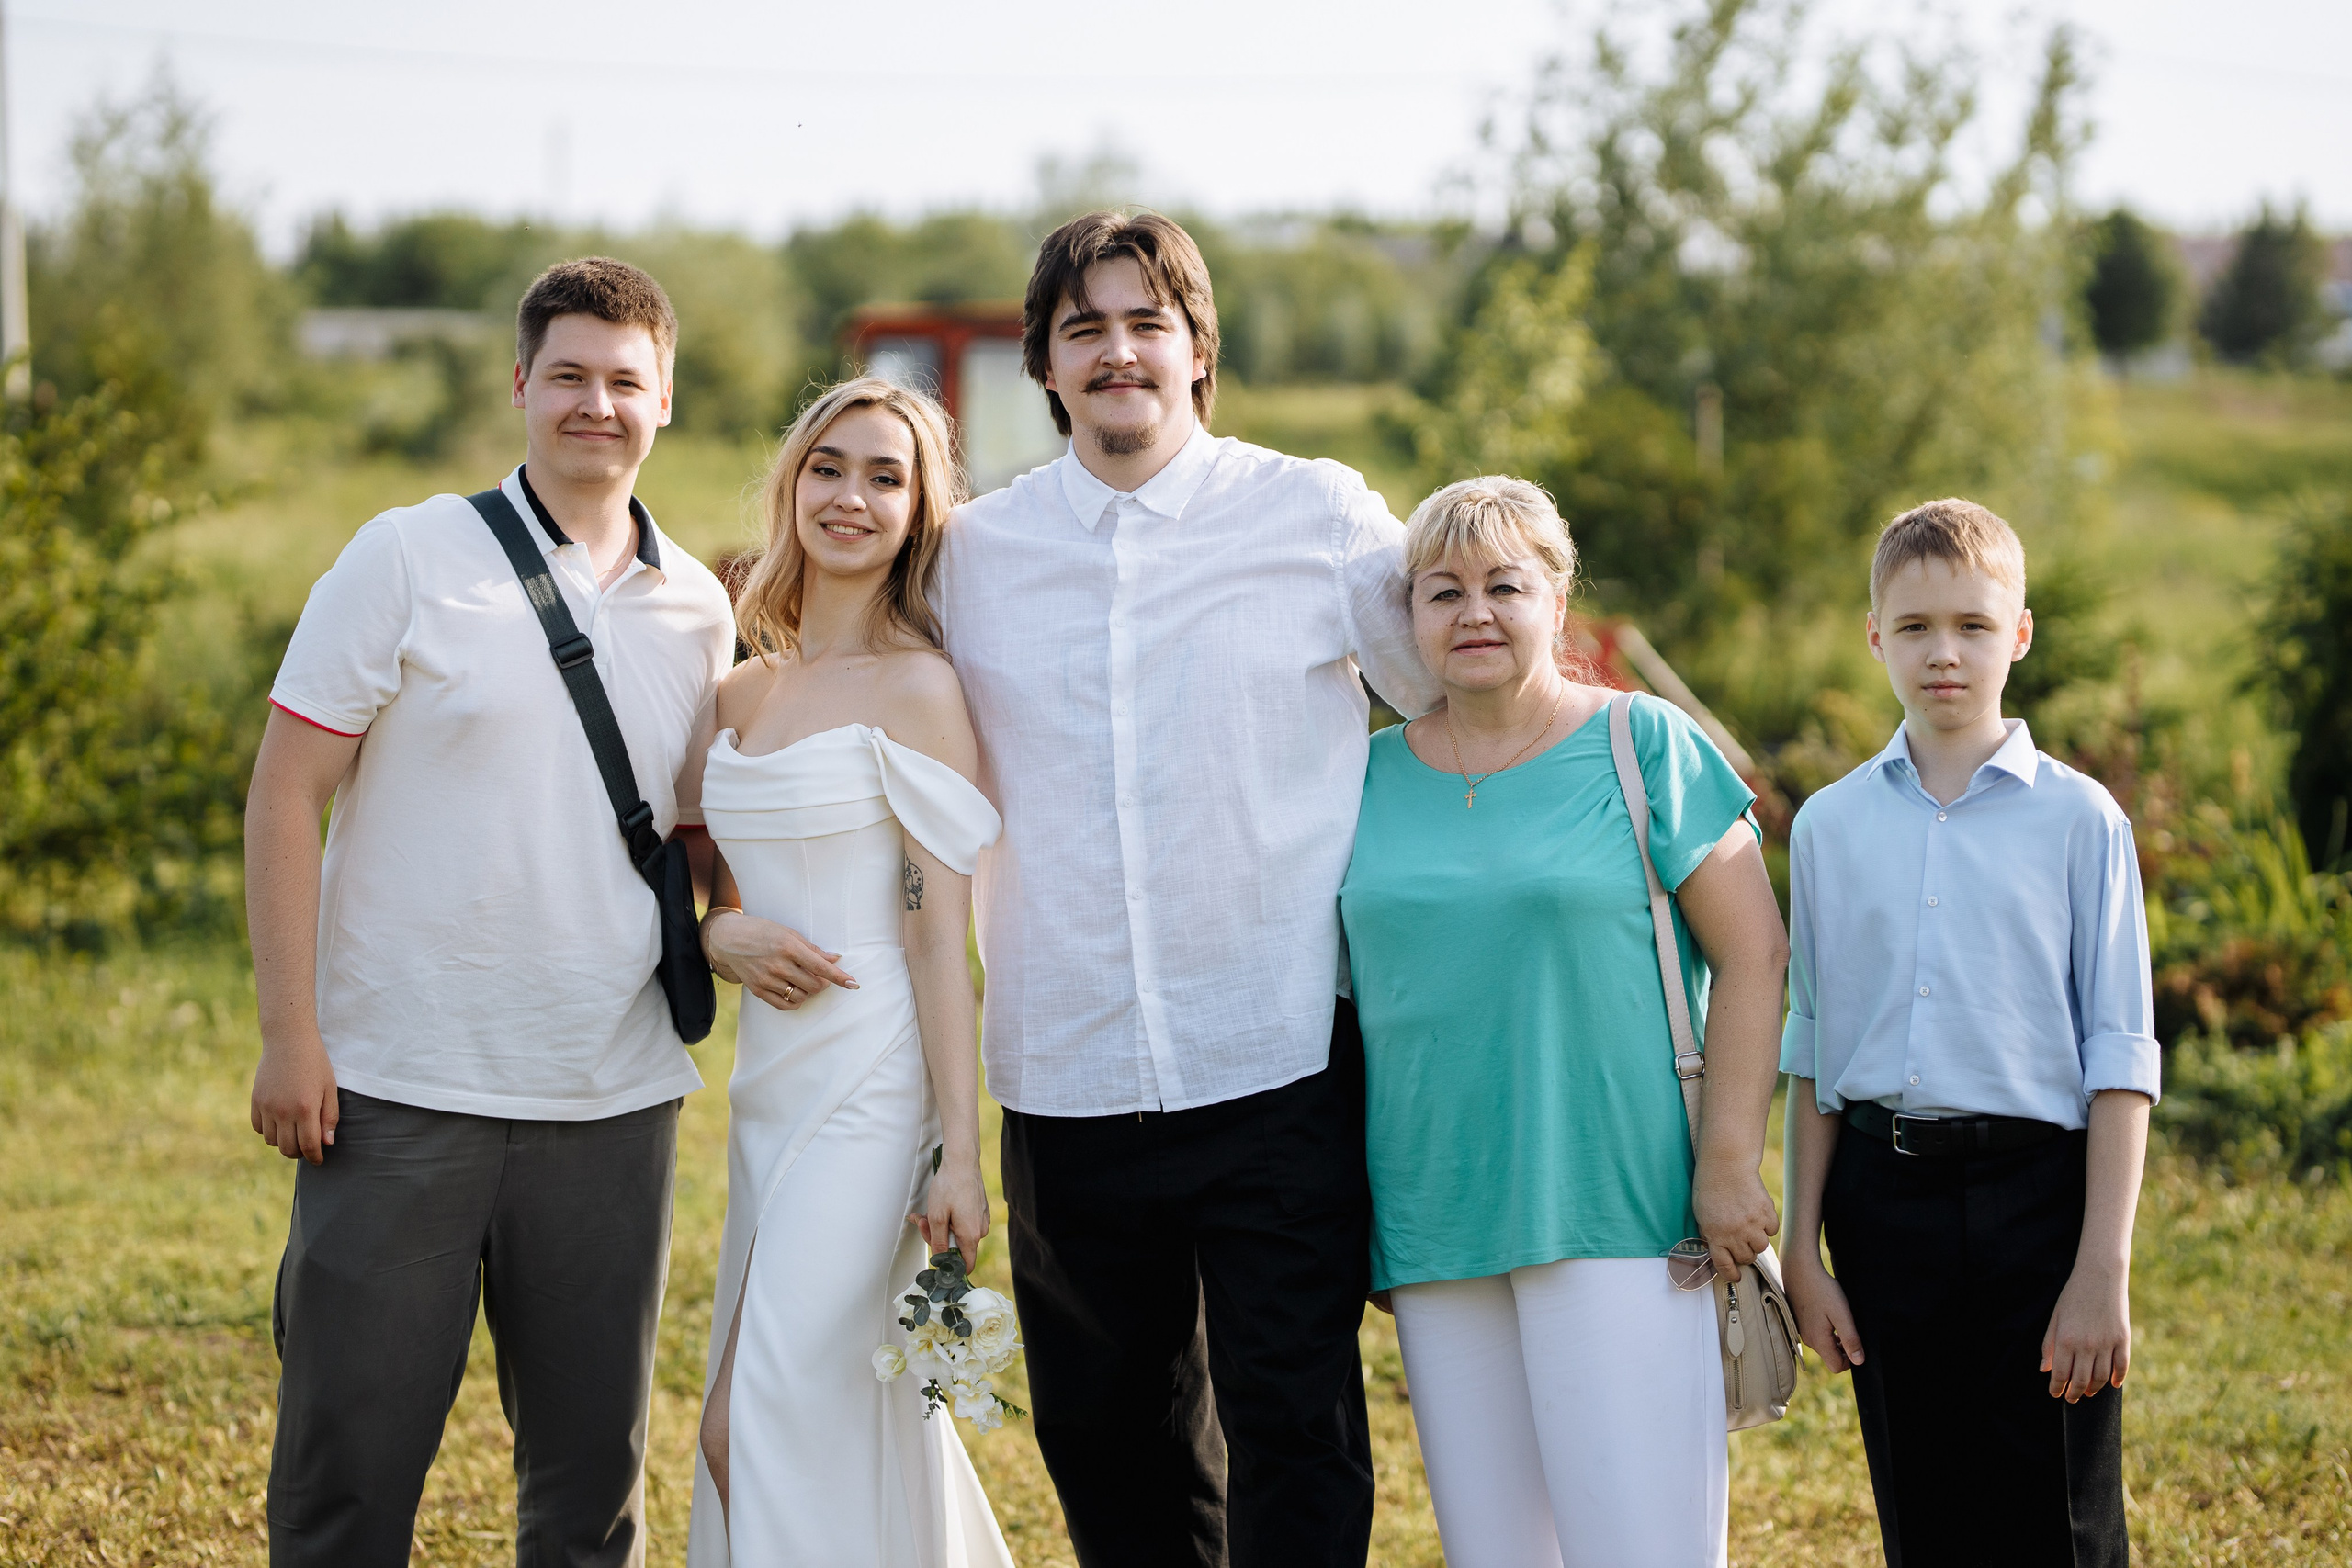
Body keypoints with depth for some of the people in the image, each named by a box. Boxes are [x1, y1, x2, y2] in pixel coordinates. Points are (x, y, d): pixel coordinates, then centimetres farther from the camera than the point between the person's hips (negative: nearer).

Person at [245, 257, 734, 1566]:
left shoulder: (698, 610, 9)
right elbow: (287, 790, -4)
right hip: (401, 1099, -3)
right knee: (352, 1451, 2)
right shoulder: (410, 559, -3)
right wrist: (291, 1032, -9)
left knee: (593, 1463, 10)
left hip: (614, 1106, 4)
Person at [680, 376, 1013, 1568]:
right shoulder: (740, 695, 13)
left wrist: (959, 1152, -15)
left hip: (873, 1085, -7)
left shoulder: (917, 688, -7)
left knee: (788, 1413, -11)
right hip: (768, 1080, 7)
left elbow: (938, 931, -11)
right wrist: (722, 937, -4)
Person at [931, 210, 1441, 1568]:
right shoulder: (978, 552, 8)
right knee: (1107, 1446, 10)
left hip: (1278, 1065, -3)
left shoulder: (1321, 516, 2)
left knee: (1294, 1431, -5)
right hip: (1067, 1082, 3)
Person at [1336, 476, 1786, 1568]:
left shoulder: (1644, 747, 0)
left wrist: (1730, 1164, -10)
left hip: (1617, 1216, -4)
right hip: (1434, 1223, 4)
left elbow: (1752, 954, -3)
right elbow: (1344, 983, 16)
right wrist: (1342, 1211, 12)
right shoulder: (1371, 778, 11)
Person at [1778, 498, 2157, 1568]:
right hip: (1884, 1196, 3)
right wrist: (1803, 1251, 8)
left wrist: (2104, 1267, -8)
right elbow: (1813, 1054, 12)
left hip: (2033, 1191, -3)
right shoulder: (1831, 827, 8)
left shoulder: (2077, 819, -1)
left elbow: (2119, 1058, -2)